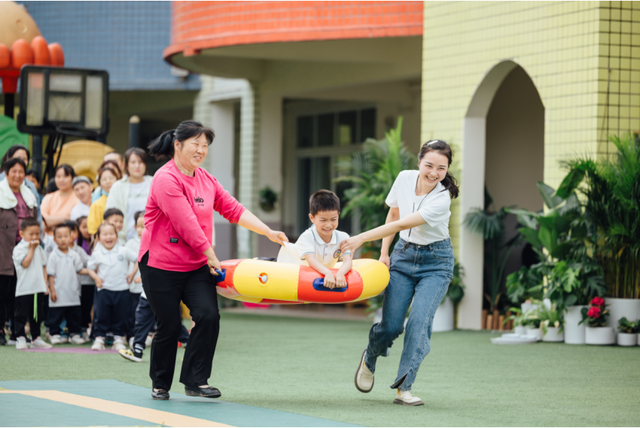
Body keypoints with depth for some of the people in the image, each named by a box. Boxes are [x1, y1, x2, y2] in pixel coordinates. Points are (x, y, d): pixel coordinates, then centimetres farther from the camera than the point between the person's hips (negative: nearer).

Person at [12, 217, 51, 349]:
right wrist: (31, 249, -13)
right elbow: (25, 263, -20)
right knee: (22, 315, -2)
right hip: (24, 288, -6)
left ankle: (36, 338, 19)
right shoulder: (19, 249, -8)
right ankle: (20, 338, 4)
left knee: (38, 315, 11)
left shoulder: (39, 249, 12)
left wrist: (45, 284, 9)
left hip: (38, 288, 6)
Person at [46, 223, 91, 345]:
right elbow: (50, 275, -7)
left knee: (74, 315, 10)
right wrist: (52, 290, -10)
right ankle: (55, 334, 13)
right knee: (55, 315, 2)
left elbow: (80, 270, 13)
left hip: (73, 293, 4)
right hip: (58, 294, -4)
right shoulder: (53, 256, -7)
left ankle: (74, 334, 20)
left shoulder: (74, 255, 5)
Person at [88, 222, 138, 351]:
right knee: (101, 315, -1)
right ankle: (99, 338, 7)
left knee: (120, 316, 7)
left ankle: (119, 338, 17)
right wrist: (96, 277, -8)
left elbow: (138, 259, 7)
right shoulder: (97, 254, 0)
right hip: (103, 290, 0)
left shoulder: (123, 251, -1)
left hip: (121, 289, 0)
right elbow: (91, 269, 9)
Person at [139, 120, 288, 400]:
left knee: (208, 316, -13)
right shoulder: (166, 179, -16)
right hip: (161, 266, -6)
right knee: (169, 327, -1)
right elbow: (187, 225, -19)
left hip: (197, 266, 7)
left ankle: (195, 380, -4)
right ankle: (160, 384, 19)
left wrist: (268, 233, 3)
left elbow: (233, 209, 12)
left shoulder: (205, 180, 11)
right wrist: (211, 257, -14)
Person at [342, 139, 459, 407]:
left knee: (420, 321, -20)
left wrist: (362, 238, -31)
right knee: (391, 325, -4)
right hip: (403, 255, 3)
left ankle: (403, 389, -18)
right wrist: (384, 253, 6)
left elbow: (401, 225, -29)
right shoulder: (405, 179, -9)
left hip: (435, 263, -3)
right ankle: (369, 359, 29)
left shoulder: (441, 199, -25)